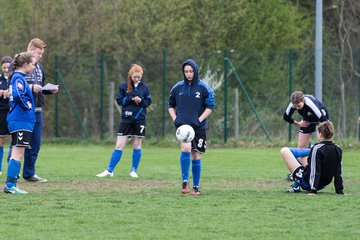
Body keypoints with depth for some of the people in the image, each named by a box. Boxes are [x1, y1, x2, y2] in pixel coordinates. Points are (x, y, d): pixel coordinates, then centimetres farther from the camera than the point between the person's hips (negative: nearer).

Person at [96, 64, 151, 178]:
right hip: (126, 119, -1)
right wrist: (131, 98, -17)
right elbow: (119, 100, -4)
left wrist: (141, 100, -14)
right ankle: (109, 171, 0)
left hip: (139, 120, 1)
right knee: (119, 146, -3)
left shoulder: (144, 87, 2)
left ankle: (134, 171, 17)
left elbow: (148, 102, 6)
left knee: (137, 146, 7)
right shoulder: (123, 86, -2)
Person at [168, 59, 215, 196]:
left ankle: (196, 187, 15)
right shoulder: (178, 88, 6)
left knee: (196, 156, 5)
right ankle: (185, 181, -19)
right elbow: (171, 105, 16)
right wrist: (175, 119, 0)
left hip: (198, 126, 0)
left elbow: (210, 107, 0)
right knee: (186, 148, -25)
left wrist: (199, 120, -11)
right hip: (182, 124, 0)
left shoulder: (203, 88, 0)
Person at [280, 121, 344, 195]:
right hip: (322, 185, 7)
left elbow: (315, 172, -25)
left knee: (284, 151, 0)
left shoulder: (317, 148, -22)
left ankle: (296, 185, -4)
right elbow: (338, 173, -2)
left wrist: (313, 190, -25)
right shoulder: (338, 150, -4)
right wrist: (339, 191, 3)